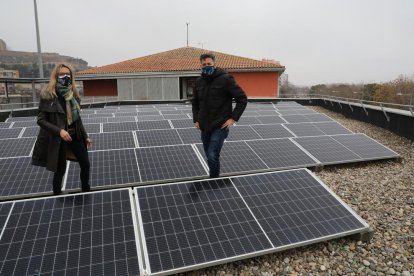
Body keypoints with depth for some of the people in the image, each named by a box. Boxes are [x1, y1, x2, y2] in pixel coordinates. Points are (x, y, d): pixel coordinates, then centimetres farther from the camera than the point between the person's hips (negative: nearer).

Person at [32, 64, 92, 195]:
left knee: (85, 164, 9)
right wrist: (59, 131, -26)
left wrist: (85, 136, 13)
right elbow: (40, 120, -13)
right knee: (60, 170, 6)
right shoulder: (47, 95, -12)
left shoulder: (73, 94, 5)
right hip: (57, 139, -5)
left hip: (75, 135, 5)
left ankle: (86, 191, 31)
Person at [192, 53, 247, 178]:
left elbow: (242, 98, -8)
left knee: (212, 156, -14)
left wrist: (233, 118, -13)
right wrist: (196, 119, 11)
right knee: (210, 157, 15)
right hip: (204, 127, 6)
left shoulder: (225, 79, -10)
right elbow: (195, 102, 22)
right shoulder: (199, 81, 7)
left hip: (220, 126, -6)